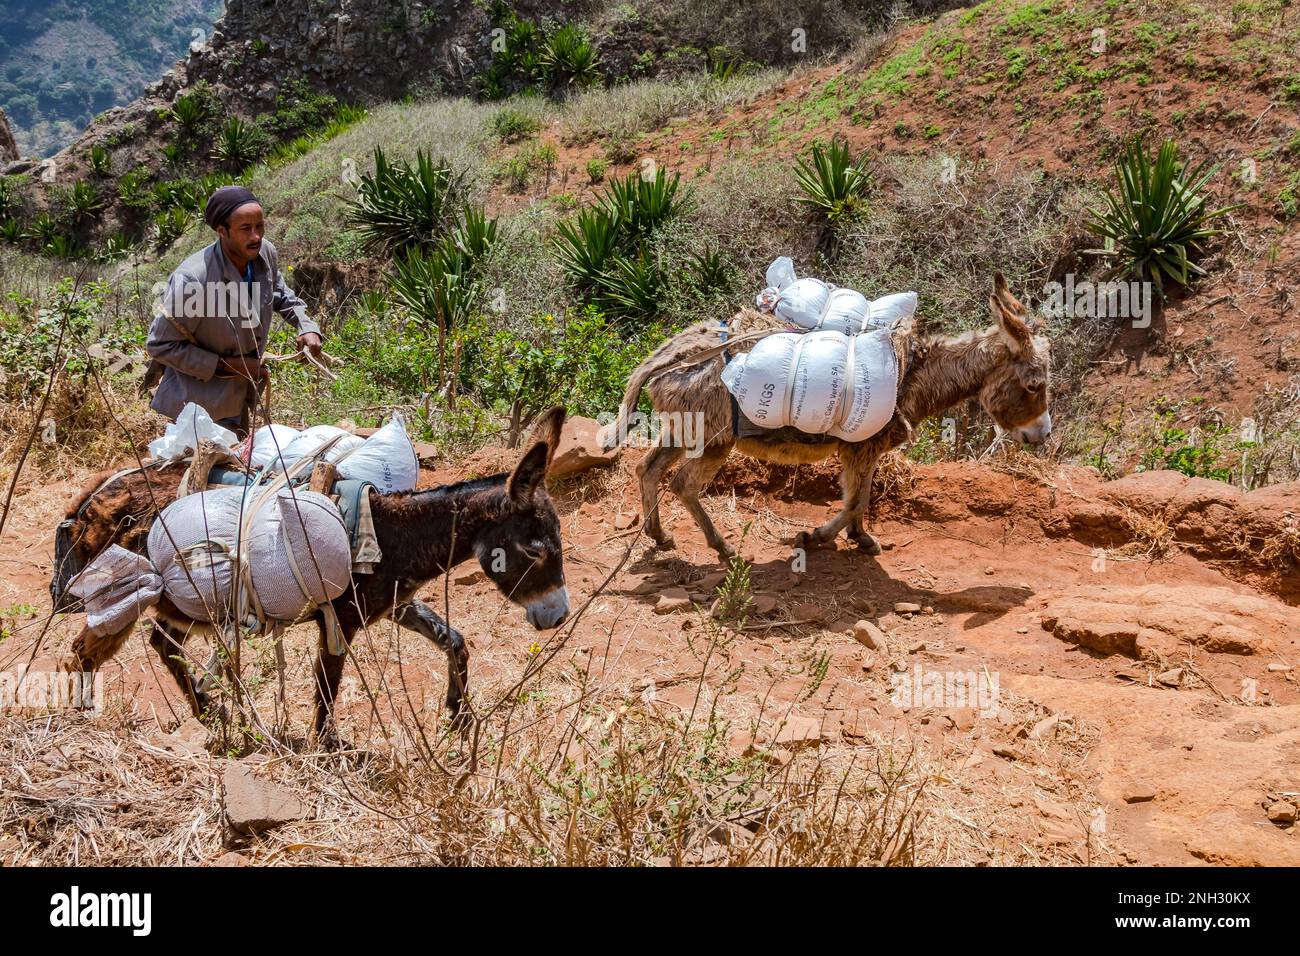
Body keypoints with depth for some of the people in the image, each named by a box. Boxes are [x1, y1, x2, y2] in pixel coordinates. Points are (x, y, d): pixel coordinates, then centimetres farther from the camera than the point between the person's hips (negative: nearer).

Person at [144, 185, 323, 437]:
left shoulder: (265, 254, -11)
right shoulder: (191, 280, -31)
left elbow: (281, 294, 13)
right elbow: (159, 345, -22)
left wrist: (306, 326, -5)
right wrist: (225, 365, -23)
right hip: (199, 407, -7)